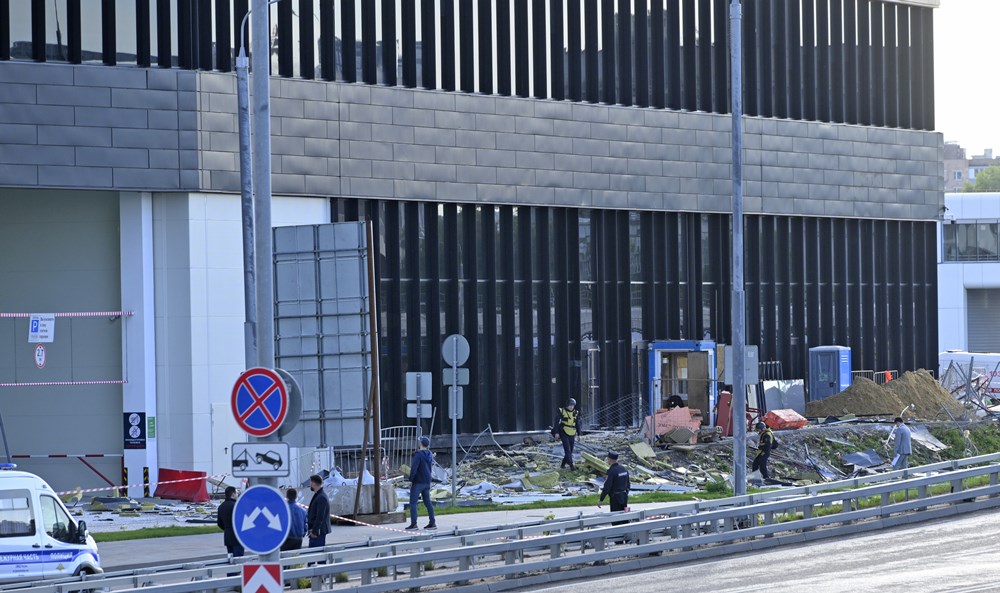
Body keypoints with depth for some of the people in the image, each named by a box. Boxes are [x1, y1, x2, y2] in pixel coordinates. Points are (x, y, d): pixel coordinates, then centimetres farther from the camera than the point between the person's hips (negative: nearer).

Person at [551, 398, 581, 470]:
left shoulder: (576, 413, 8)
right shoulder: (561, 411, -4)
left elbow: (578, 425, 15)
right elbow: (556, 422, -4)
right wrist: (556, 432, -10)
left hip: (572, 435, 5)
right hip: (564, 434, -4)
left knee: (570, 451, 5)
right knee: (567, 449, -14)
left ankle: (563, 464, 19)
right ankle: (571, 464, -20)